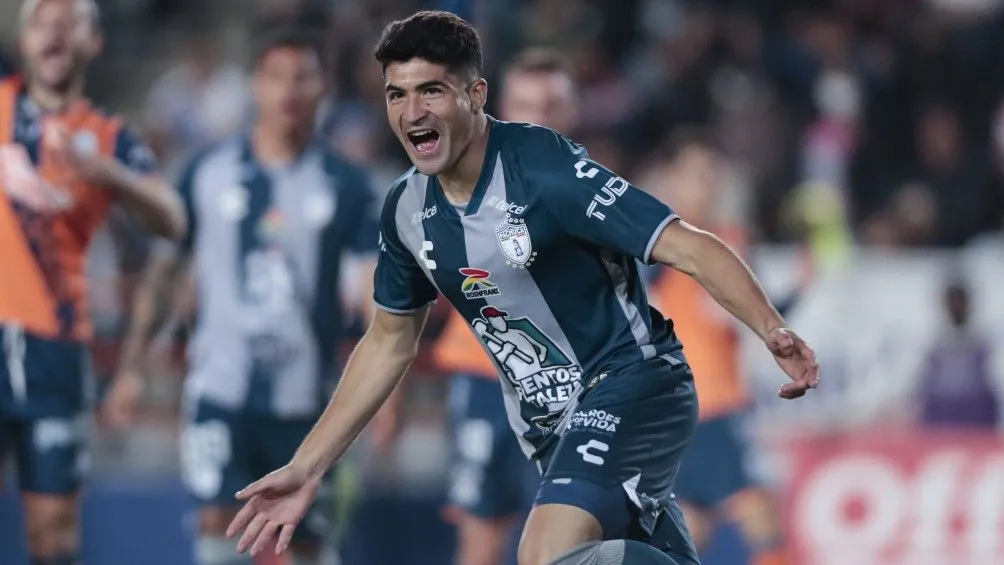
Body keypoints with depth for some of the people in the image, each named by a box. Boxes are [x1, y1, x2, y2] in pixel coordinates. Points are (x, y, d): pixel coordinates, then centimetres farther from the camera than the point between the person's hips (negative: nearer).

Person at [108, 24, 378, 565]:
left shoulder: (344, 185, 1)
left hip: (303, 393, 1)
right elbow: (164, 268, 8)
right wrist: (132, 365, 4)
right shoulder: (208, 172, 2)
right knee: (217, 516, -14)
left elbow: (378, 278, -2)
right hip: (221, 383, -1)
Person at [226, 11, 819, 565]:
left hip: (632, 385, -7)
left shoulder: (544, 168, -20)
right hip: (551, 422, 7)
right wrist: (305, 470, 14)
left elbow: (689, 247, -24)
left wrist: (771, 329, -41)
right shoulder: (408, 211, 1)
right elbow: (389, 342, 16)